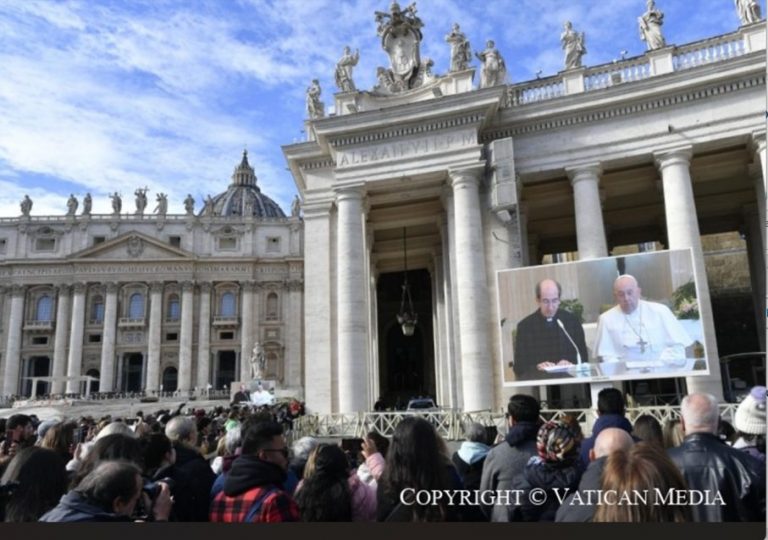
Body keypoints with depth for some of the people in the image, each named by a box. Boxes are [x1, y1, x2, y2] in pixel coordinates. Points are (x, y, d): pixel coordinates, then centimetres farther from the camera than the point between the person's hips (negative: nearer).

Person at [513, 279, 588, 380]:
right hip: (536, 377, -1)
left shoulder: (572, 321, 6)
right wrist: (536, 368, -17)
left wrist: (571, 364, -13)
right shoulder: (524, 326, 2)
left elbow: (584, 360, 7)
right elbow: (519, 366, 1)